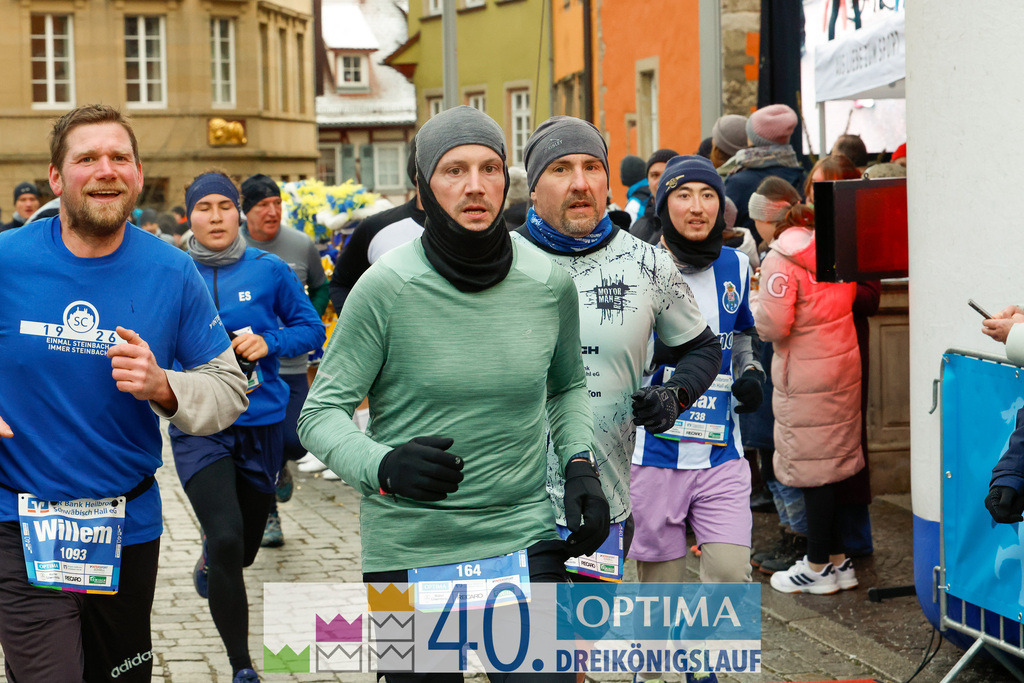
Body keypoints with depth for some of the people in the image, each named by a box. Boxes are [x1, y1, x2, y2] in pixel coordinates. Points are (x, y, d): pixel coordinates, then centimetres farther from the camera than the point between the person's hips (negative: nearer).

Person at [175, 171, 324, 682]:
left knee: (245, 547, 17)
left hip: (261, 420, 2)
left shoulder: (270, 271, -1)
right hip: (198, 425, -2)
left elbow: (311, 329, 4)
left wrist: (269, 343, -14)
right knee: (226, 539, -19)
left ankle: (209, 561, 57)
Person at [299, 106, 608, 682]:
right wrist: (383, 466, -26)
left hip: (526, 539, 2)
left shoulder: (549, 283, 1)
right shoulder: (388, 287, -10)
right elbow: (322, 413, -7)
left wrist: (580, 465, 3)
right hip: (407, 550, -2)